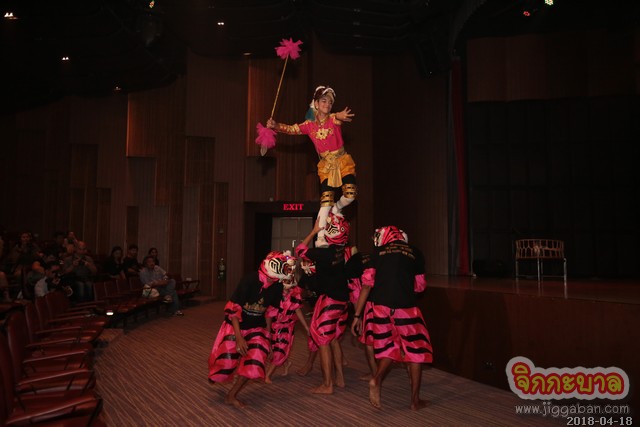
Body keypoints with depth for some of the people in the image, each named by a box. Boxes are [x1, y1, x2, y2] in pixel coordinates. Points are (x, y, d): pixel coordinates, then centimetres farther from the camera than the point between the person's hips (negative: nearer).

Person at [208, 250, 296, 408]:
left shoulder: (277, 286, -13)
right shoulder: (249, 280, -27)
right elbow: (232, 309, -22)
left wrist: (267, 335, 10)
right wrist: (239, 337, -24)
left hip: (257, 327, 4)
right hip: (236, 325, -3)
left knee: (254, 362, -12)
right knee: (226, 361, -7)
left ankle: (231, 396, 9)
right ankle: (217, 375, 32)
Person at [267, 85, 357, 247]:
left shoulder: (334, 119, -6)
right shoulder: (309, 125, 1)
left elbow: (338, 117, -30)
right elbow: (291, 129, -6)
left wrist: (340, 116, -56)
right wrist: (275, 125, -26)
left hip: (342, 161, 0)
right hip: (326, 165, 1)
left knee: (350, 194, -17)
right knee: (326, 199, -8)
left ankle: (336, 210, 18)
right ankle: (320, 237, -7)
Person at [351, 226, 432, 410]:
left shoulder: (378, 253, 9)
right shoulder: (415, 253, 9)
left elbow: (367, 284, 4)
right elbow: (420, 286, 15)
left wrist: (357, 315, 6)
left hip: (381, 306, 2)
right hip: (406, 306, -2)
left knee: (389, 347, 21)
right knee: (416, 350, 13)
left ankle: (377, 379, -1)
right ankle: (415, 399, 17)